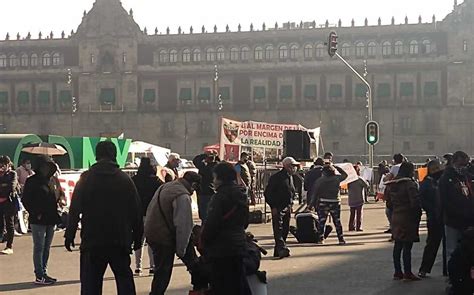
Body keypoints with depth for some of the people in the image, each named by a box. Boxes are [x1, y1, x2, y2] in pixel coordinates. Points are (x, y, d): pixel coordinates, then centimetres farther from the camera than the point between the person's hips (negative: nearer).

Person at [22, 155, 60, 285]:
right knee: (39, 248, -4)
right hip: (38, 221, -7)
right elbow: (25, 200, -8)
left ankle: (44, 273, 20)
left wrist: (55, 213, 7)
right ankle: (39, 276, -2)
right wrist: (36, 214, -13)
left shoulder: (50, 181, 14)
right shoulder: (32, 181, -5)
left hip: (50, 220, 7)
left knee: (46, 248, 12)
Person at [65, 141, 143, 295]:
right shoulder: (125, 179, 3)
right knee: (125, 280, 11)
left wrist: (69, 235, 0)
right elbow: (137, 211, 4)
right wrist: (137, 237, 11)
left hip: (92, 242, -1)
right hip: (120, 242, 1)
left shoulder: (86, 179, -1)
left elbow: (75, 210, -5)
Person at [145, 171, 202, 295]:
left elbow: (150, 209, 19)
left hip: (151, 232, 9)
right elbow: (183, 226, -24)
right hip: (164, 237, -9)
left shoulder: (164, 186, 9)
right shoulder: (183, 197, -20)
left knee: (161, 269, 22)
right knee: (163, 272, 2)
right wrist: (181, 250, -17)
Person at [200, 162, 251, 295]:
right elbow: (245, 222, 19)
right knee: (239, 284, 16)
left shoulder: (221, 196, -17)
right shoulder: (241, 195, 10)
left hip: (222, 249, -9)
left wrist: (203, 242, -5)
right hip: (239, 245, 9)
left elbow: (211, 223, -18)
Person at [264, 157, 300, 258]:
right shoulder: (276, 177, -11)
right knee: (278, 229, -15)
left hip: (287, 208, 8)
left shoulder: (291, 177, 14)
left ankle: (278, 251, 15)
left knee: (285, 230, 8)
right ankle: (282, 248, -25)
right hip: (278, 208, -8)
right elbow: (267, 193, -10)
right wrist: (273, 206, -14)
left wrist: (290, 205, 13)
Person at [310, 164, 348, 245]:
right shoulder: (337, 179, -2)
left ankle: (321, 238, 0)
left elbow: (315, 193, -4)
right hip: (335, 203, 1)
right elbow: (345, 174, 17)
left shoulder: (319, 180, -4)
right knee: (337, 221, 7)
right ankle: (341, 239, 7)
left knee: (322, 221, 5)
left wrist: (312, 204, 1)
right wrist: (337, 167, 17)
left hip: (323, 203, -1)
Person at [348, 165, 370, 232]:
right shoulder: (359, 179, -13)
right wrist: (366, 181, 8)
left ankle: (351, 227, 11)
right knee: (359, 213, 1)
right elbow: (367, 186, -10)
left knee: (352, 214, 12)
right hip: (359, 199, -5)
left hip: (351, 200, 5)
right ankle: (358, 227, -2)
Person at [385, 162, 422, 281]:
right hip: (408, 219, -7)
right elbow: (415, 203, -20)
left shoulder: (391, 185, 9)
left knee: (397, 246, 12)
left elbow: (388, 203, 12)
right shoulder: (410, 184, -15)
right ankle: (407, 273, -1)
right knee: (407, 246, -3)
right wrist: (418, 213, -5)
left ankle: (398, 272, 17)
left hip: (395, 218, 7)